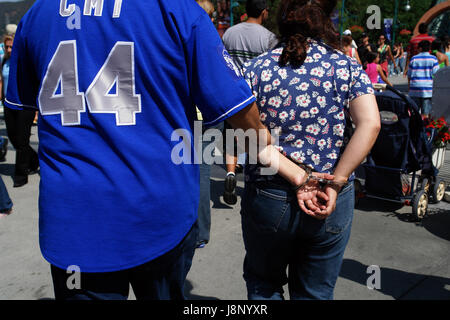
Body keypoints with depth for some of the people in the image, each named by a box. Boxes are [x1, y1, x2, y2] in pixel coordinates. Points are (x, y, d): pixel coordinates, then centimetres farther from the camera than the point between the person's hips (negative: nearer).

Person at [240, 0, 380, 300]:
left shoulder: (256, 68, -3)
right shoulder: (347, 66, -1)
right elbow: (370, 124, -14)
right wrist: (336, 184, -13)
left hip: (268, 197, 0)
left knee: (263, 284, 25)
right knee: (316, 292, 22)